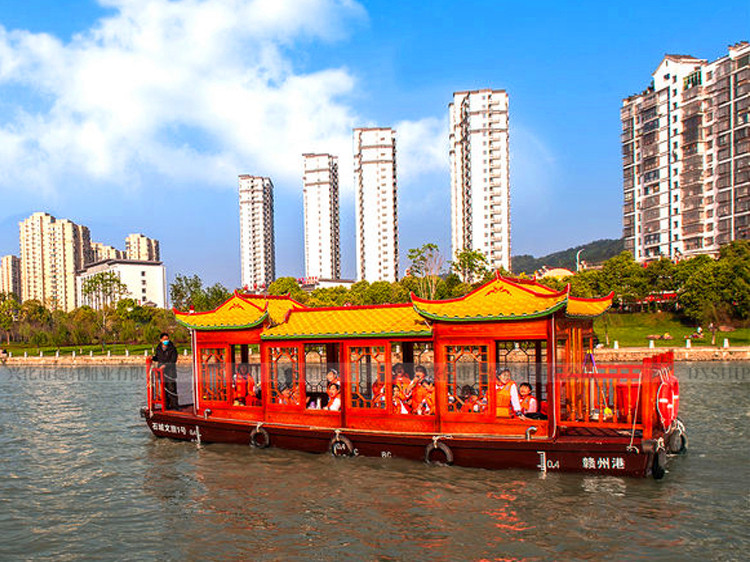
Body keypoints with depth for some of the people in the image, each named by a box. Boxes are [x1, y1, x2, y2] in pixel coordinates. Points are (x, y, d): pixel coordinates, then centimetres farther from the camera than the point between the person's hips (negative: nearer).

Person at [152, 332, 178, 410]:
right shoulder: (158, 348, 7)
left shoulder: (172, 348, -7)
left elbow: (173, 360, -11)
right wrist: (152, 358, 2)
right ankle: (166, 405, 12)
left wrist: (166, 365, -20)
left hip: (170, 369, -4)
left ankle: (174, 405, -3)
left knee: (172, 388, -8)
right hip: (161, 369, 4)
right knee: (164, 388, 6)